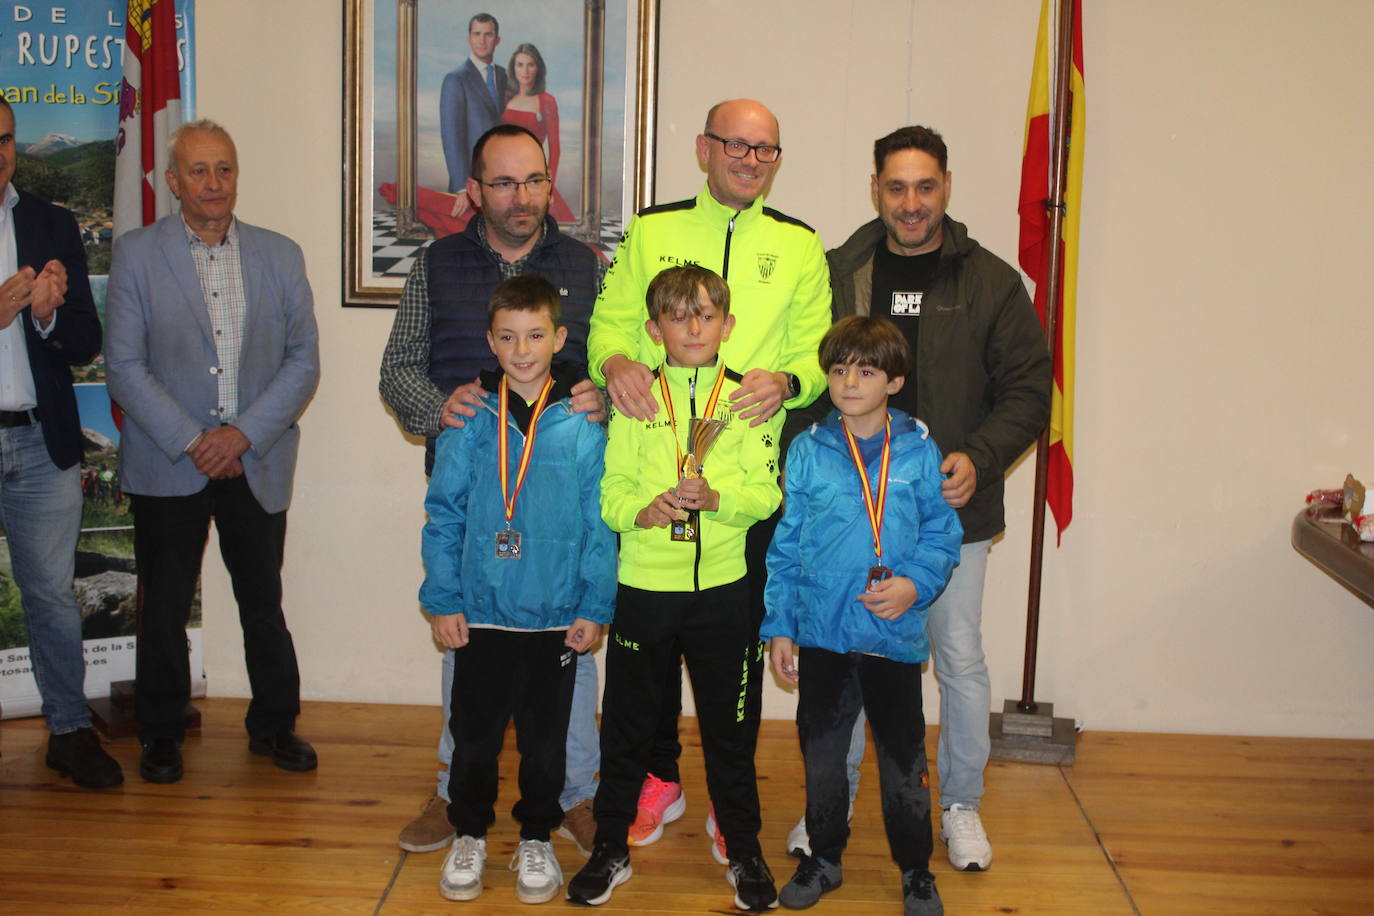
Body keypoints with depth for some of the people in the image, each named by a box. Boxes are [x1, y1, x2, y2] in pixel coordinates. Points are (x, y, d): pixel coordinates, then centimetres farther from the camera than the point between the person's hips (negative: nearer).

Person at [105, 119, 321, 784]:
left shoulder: (280, 255, 6)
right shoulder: (135, 254, 0)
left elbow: (303, 360, 2)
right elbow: (124, 366, -4)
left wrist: (244, 433, -10)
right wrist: (190, 441, -13)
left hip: (257, 460, 2)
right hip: (167, 464, -1)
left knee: (264, 599, 9)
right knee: (164, 605, 7)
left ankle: (274, 724, 26)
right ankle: (161, 733, 24)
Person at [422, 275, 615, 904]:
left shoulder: (581, 427, -5)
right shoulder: (470, 422, -2)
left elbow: (598, 523, -3)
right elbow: (443, 516, 1)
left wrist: (594, 608, -7)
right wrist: (442, 600, -3)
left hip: (556, 618, -1)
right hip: (481, 615, 1)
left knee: (545, 738, 13)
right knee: (474, 734, 12)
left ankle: (536, 840, 32)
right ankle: (470, 834, 33)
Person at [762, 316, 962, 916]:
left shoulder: (918, 451, -2)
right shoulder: (808, 451, -1)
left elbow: (943, 533, 3)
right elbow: (785, 545, 3)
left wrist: (916, 582, -15)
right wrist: (778, 626, 1)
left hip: (895, 636, -1)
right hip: (821, 634, 1)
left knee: (903, 758, 10)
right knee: (821, 753, 14)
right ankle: (824, 857, 34)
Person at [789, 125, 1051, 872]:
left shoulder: (991, 282, 0)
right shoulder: (836, 273, 3)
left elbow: (1028, 389, 1)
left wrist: (978, 457, -15)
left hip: (952, 509, -1)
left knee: (959, 657, 8)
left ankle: (961, 804, 29)